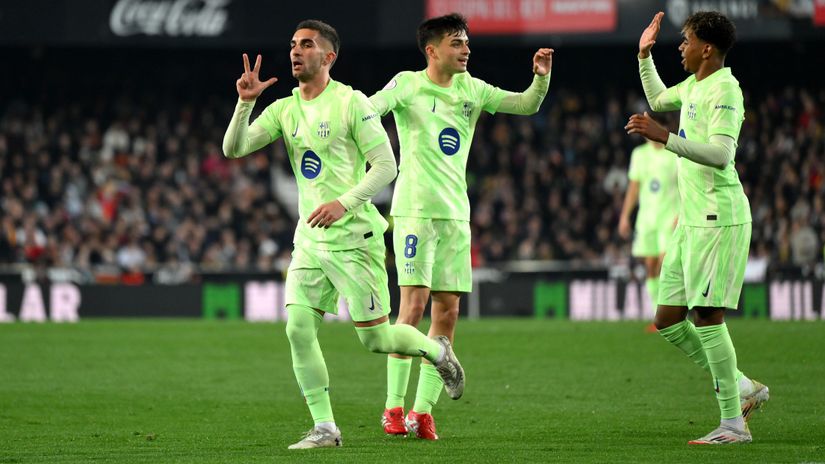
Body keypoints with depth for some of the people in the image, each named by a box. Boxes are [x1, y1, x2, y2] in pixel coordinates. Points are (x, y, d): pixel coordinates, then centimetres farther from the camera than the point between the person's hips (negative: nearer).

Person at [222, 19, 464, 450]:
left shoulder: (351, 103, -8)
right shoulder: (284, 110, 8)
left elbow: (385, 164, -11)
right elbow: (233, 148, 1)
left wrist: (345, 202, -23)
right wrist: (245, 102, -14)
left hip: (353, 238, -6)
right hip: (309, 238, 6)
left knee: (375, 339, -2)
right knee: (298, 329, -7)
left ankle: (436, 350, 29)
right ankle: (324, 428, 0)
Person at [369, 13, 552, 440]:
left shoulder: (472, 89, 12)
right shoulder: (409, 84, -3)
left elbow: (526, 105, 15)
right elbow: (372, 106, -20)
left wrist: (541, 77, -5)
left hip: (455, 212, 6)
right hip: (415, 208, -6)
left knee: (447, 312, 2)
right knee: (413, 303, -13)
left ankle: (423, 410, 6)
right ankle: (393, 407, -7)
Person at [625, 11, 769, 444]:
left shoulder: (724, 89, -13)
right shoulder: (693, 85, 16)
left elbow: (721, 154, -27)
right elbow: (658, 98, 40)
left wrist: (665, 137, -32)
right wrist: (645, 54, 30)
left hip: (718, 217, -10)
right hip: (691, 218, 10)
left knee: (707, 314, -12)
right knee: (667, 320, 8)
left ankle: (733, 422, -8)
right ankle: (742, 388, 16)